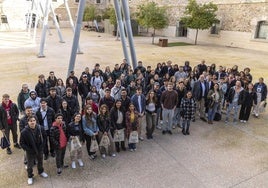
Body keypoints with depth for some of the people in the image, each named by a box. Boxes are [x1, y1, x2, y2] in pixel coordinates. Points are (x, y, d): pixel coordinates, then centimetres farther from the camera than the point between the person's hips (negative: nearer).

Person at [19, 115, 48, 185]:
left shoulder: (40, 128, -18)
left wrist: (42, 145, -4)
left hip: (40, 150, 3)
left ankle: (41, 172, 53)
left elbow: (44, 136, 1)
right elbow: (22, 143, -14)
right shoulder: (24, 132, -25)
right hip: (30, 152, -3)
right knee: (30, 165, 17)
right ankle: (30, 177, 43)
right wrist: (28, 149, -18)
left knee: (40, 162, 25)